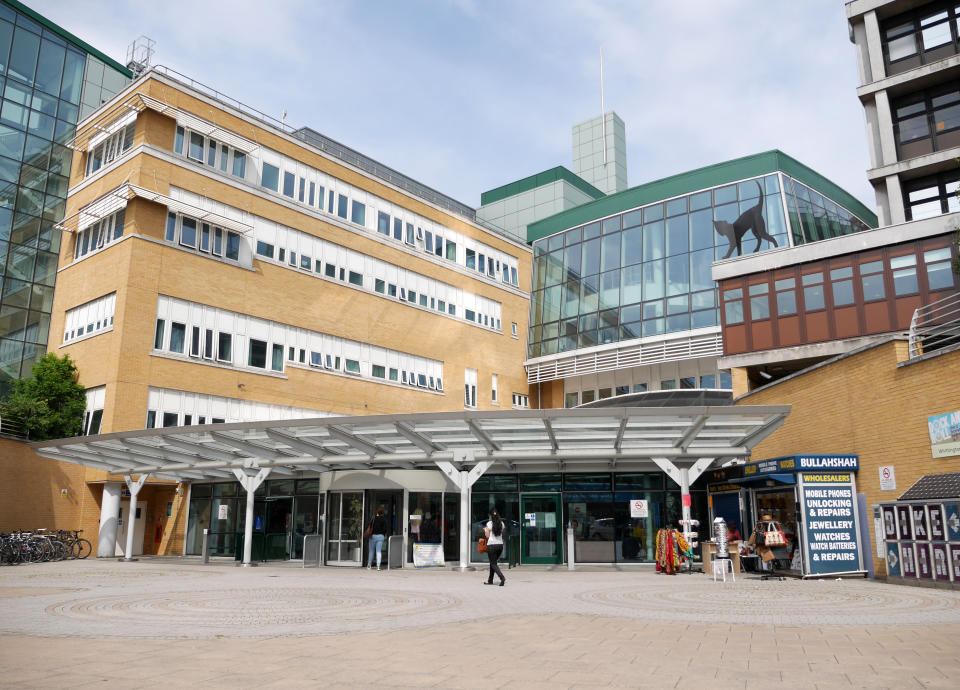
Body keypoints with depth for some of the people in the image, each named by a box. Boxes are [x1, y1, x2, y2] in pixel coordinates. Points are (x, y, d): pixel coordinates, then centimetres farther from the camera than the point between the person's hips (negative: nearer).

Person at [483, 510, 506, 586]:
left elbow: (487, 536, -6)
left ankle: (502, 578, -19)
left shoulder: (489, 524, -8)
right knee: (493, 562, 19)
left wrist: (485, 530, 14)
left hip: (491, 545, -5)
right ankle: (490, 580, 26)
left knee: (493, 564, 1)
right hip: (500, 545, 5)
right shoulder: (501, 523, 5)